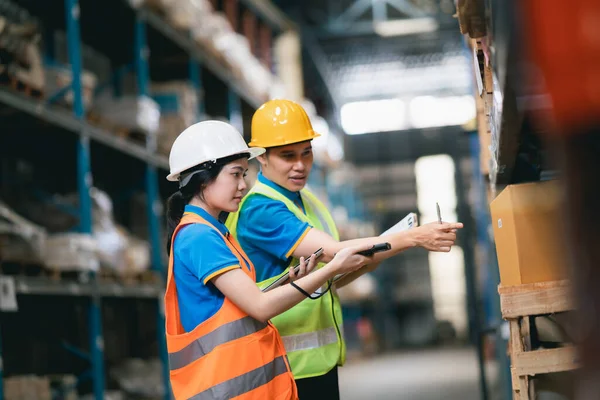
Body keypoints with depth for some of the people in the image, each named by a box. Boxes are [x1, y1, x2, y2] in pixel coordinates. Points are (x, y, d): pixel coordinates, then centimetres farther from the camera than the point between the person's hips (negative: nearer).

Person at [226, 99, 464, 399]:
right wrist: (413, 238, -26)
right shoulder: (259, 210, -17)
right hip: (286, 368, -8)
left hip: (321, 360, 8)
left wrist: (386, 247, 1)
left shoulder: (308, 202, 11)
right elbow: (334, 252, -26)